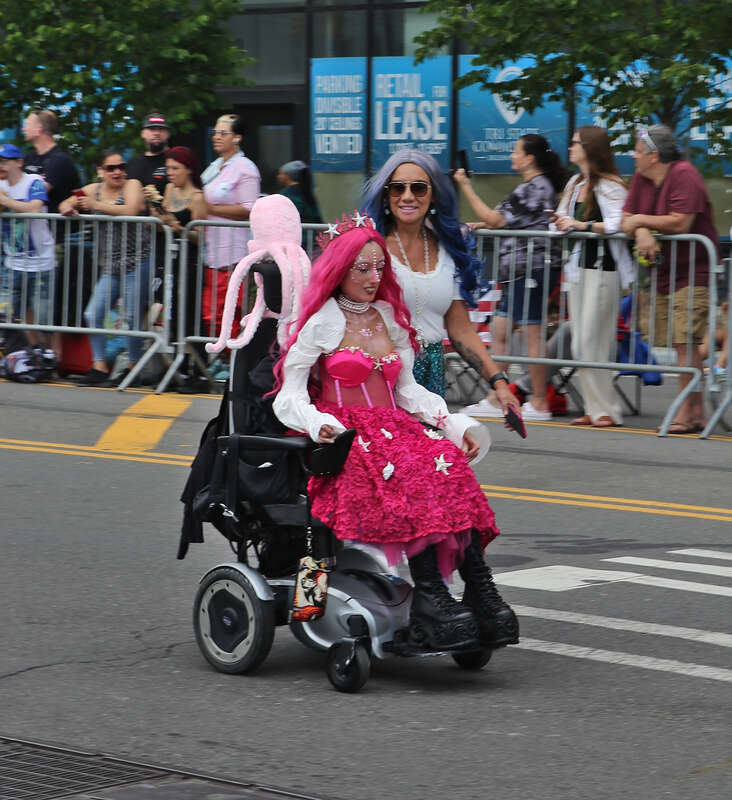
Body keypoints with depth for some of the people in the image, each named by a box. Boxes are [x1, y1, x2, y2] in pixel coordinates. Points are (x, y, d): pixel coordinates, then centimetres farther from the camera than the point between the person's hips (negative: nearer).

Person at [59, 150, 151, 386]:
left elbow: (131, 211, -22)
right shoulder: (93, 189, 12)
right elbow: (66, 204, 18)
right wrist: (68, 208, -7)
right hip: (110, 267, 6)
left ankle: (133, 368, 7)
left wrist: (96, 205, -19)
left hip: (137, 262, -6)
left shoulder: (132, 186, -4)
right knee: (93, 315, 0)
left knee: (132, 317, -7)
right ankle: (99, 368, 4)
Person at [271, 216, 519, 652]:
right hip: (344, 436, -5)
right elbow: (290, 398, -1)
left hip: (394, 429, 5)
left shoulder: (392, 320, 20)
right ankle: (431, 595, -46)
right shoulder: (321, 326, 4)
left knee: (449, 461, -27)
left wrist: (455, 424, 4)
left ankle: (480, 587, -38)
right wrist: (320, 424, -22)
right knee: (406, 473, -35)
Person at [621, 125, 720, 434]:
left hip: (693, 272, -8)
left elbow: (680, 223, -25)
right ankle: (696, 413, 10)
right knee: (679, 342, 7)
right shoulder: (641, 177, 9)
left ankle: (686, 414, -11)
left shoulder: (683, 175, -16)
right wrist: (642, 233, -16)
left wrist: (641, 220, -12)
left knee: (685, 342, -13)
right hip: (664, 272, 8)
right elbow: (627, 218, 7)